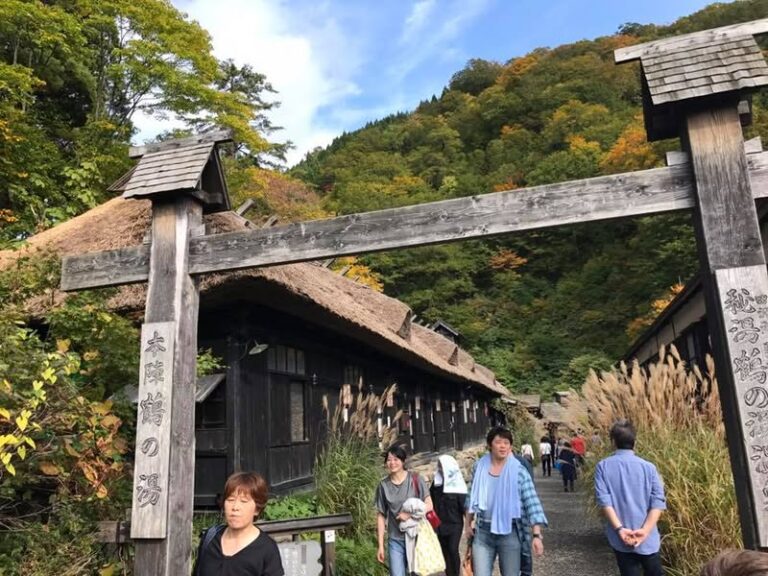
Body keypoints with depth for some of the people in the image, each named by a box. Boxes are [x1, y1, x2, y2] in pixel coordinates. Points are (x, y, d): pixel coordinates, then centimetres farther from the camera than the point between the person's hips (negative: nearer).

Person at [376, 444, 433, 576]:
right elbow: (381, 516, 3)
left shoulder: (416, 480, -5)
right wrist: (380, 545, 2)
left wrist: (410, 514, -19)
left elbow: (429, 505, -4)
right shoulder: (383, 485, 0)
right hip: (395, 541, 1)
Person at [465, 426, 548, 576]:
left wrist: (537, 535, -17)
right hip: (482, 533, 2)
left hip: (509, 534, -2)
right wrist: (467, 523, 14)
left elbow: (532, 502, -11)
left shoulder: (518, 471, -9)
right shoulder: (480, 467, 0)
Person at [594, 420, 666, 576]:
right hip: (648, 539, 1)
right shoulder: (648, 467, -2)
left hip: (620, 539, 0)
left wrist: (619, 529, -17)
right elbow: (658, 502, -10)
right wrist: (645, 530, -15)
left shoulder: (603, 466, -5)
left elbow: (604, 501, -14)